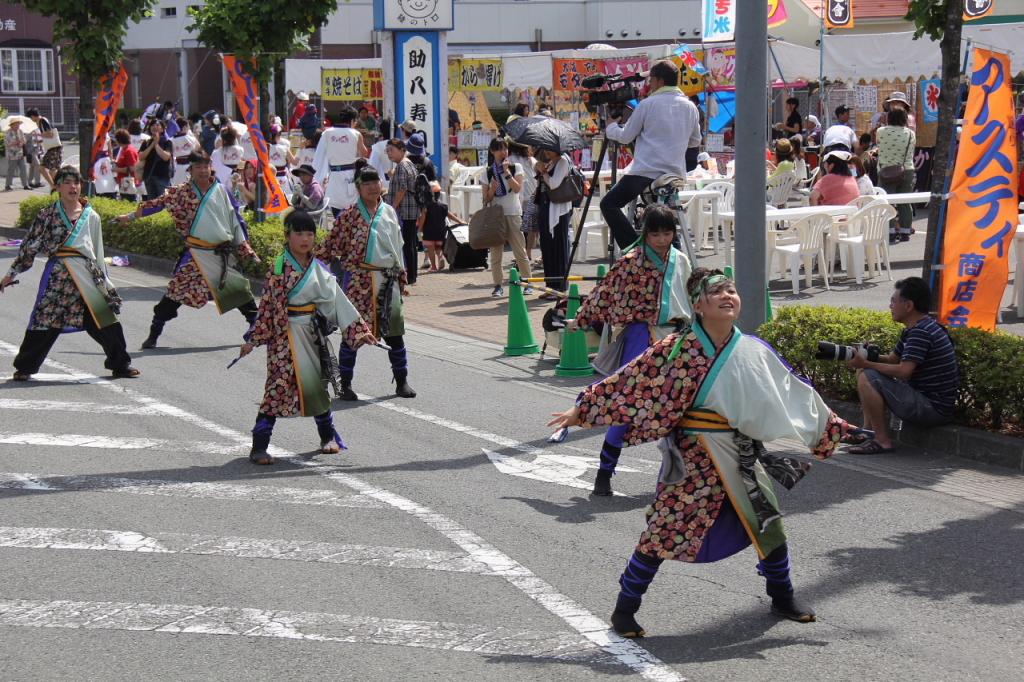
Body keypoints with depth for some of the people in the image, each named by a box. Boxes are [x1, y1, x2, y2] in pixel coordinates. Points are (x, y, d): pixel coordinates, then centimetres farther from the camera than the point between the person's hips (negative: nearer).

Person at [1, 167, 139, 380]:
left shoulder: (91, 217, 11)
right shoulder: (48, 215, 3)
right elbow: (29, 245, 6)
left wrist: (105, 282, 16)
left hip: (88, 274, 2)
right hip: (58, 273, -2)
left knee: (106, 318, 0)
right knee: (44, 320, -3)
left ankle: (120, 364, 14)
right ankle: (24, 367, 11)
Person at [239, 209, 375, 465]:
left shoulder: (318, 269, 6)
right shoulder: (279, 268, -9)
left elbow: (338, 300, 9)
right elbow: (267, 305, -10)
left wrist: (359, 330, 5)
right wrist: (253, 340, -12)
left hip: (313, 333, 5)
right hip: (285, 335, -5)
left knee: (317, 383, 15)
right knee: (279, 385, -11)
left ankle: (328, 436, 33)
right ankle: (259, 446, -8)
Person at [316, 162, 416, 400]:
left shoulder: (390, 213, 11)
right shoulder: (349, 216, -2)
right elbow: (332, 244, -2)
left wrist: (401, 276, 18)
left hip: (388, 279, 4)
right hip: (358, 279, -4)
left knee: (394, 330, 6)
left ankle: (401, 381, 17)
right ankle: (345, 384, 9)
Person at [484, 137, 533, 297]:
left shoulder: (516, 167, 6)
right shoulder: (489, 172, 10)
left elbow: (517, 188, -10)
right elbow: (486, 199, 9)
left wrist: (506, 172, -12)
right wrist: (492, 189, -10)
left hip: (513, 213, -2)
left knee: (520, 251, -3)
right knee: (495, 251, 0)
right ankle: (498, 286, 5)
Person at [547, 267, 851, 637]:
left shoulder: (753, 350, 1)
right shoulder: (678, 347, -12)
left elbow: (793, 392, 11)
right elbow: (629, 380, -8)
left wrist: (830, 428, 17)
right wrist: (581, 410, -7)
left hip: (742, 451, 5)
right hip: (694, 452, -4)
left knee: (769, 523, 11)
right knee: (665, 527, -5)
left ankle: (782, 597, 35)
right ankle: (624, 609, 9)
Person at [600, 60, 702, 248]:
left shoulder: (648, 104, -4)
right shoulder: (690, 107, 10)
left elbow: (625, 137, 2)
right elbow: (695, 141, 21)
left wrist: (611, 127, 22)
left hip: (646, 171, -6)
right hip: (676, 173, 6)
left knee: (609, 204, -1)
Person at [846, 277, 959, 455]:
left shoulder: (921, 332, -20)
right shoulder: (915, 329, 14)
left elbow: (903, 371, -28)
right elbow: (892, 359, 19)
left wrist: (866, 364, -19)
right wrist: (868, 357, -1)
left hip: (933, 410, -11)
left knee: (867, 377, -20)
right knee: (865, 372, 17)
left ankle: (882, 440, -15)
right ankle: (868, 430, 13)